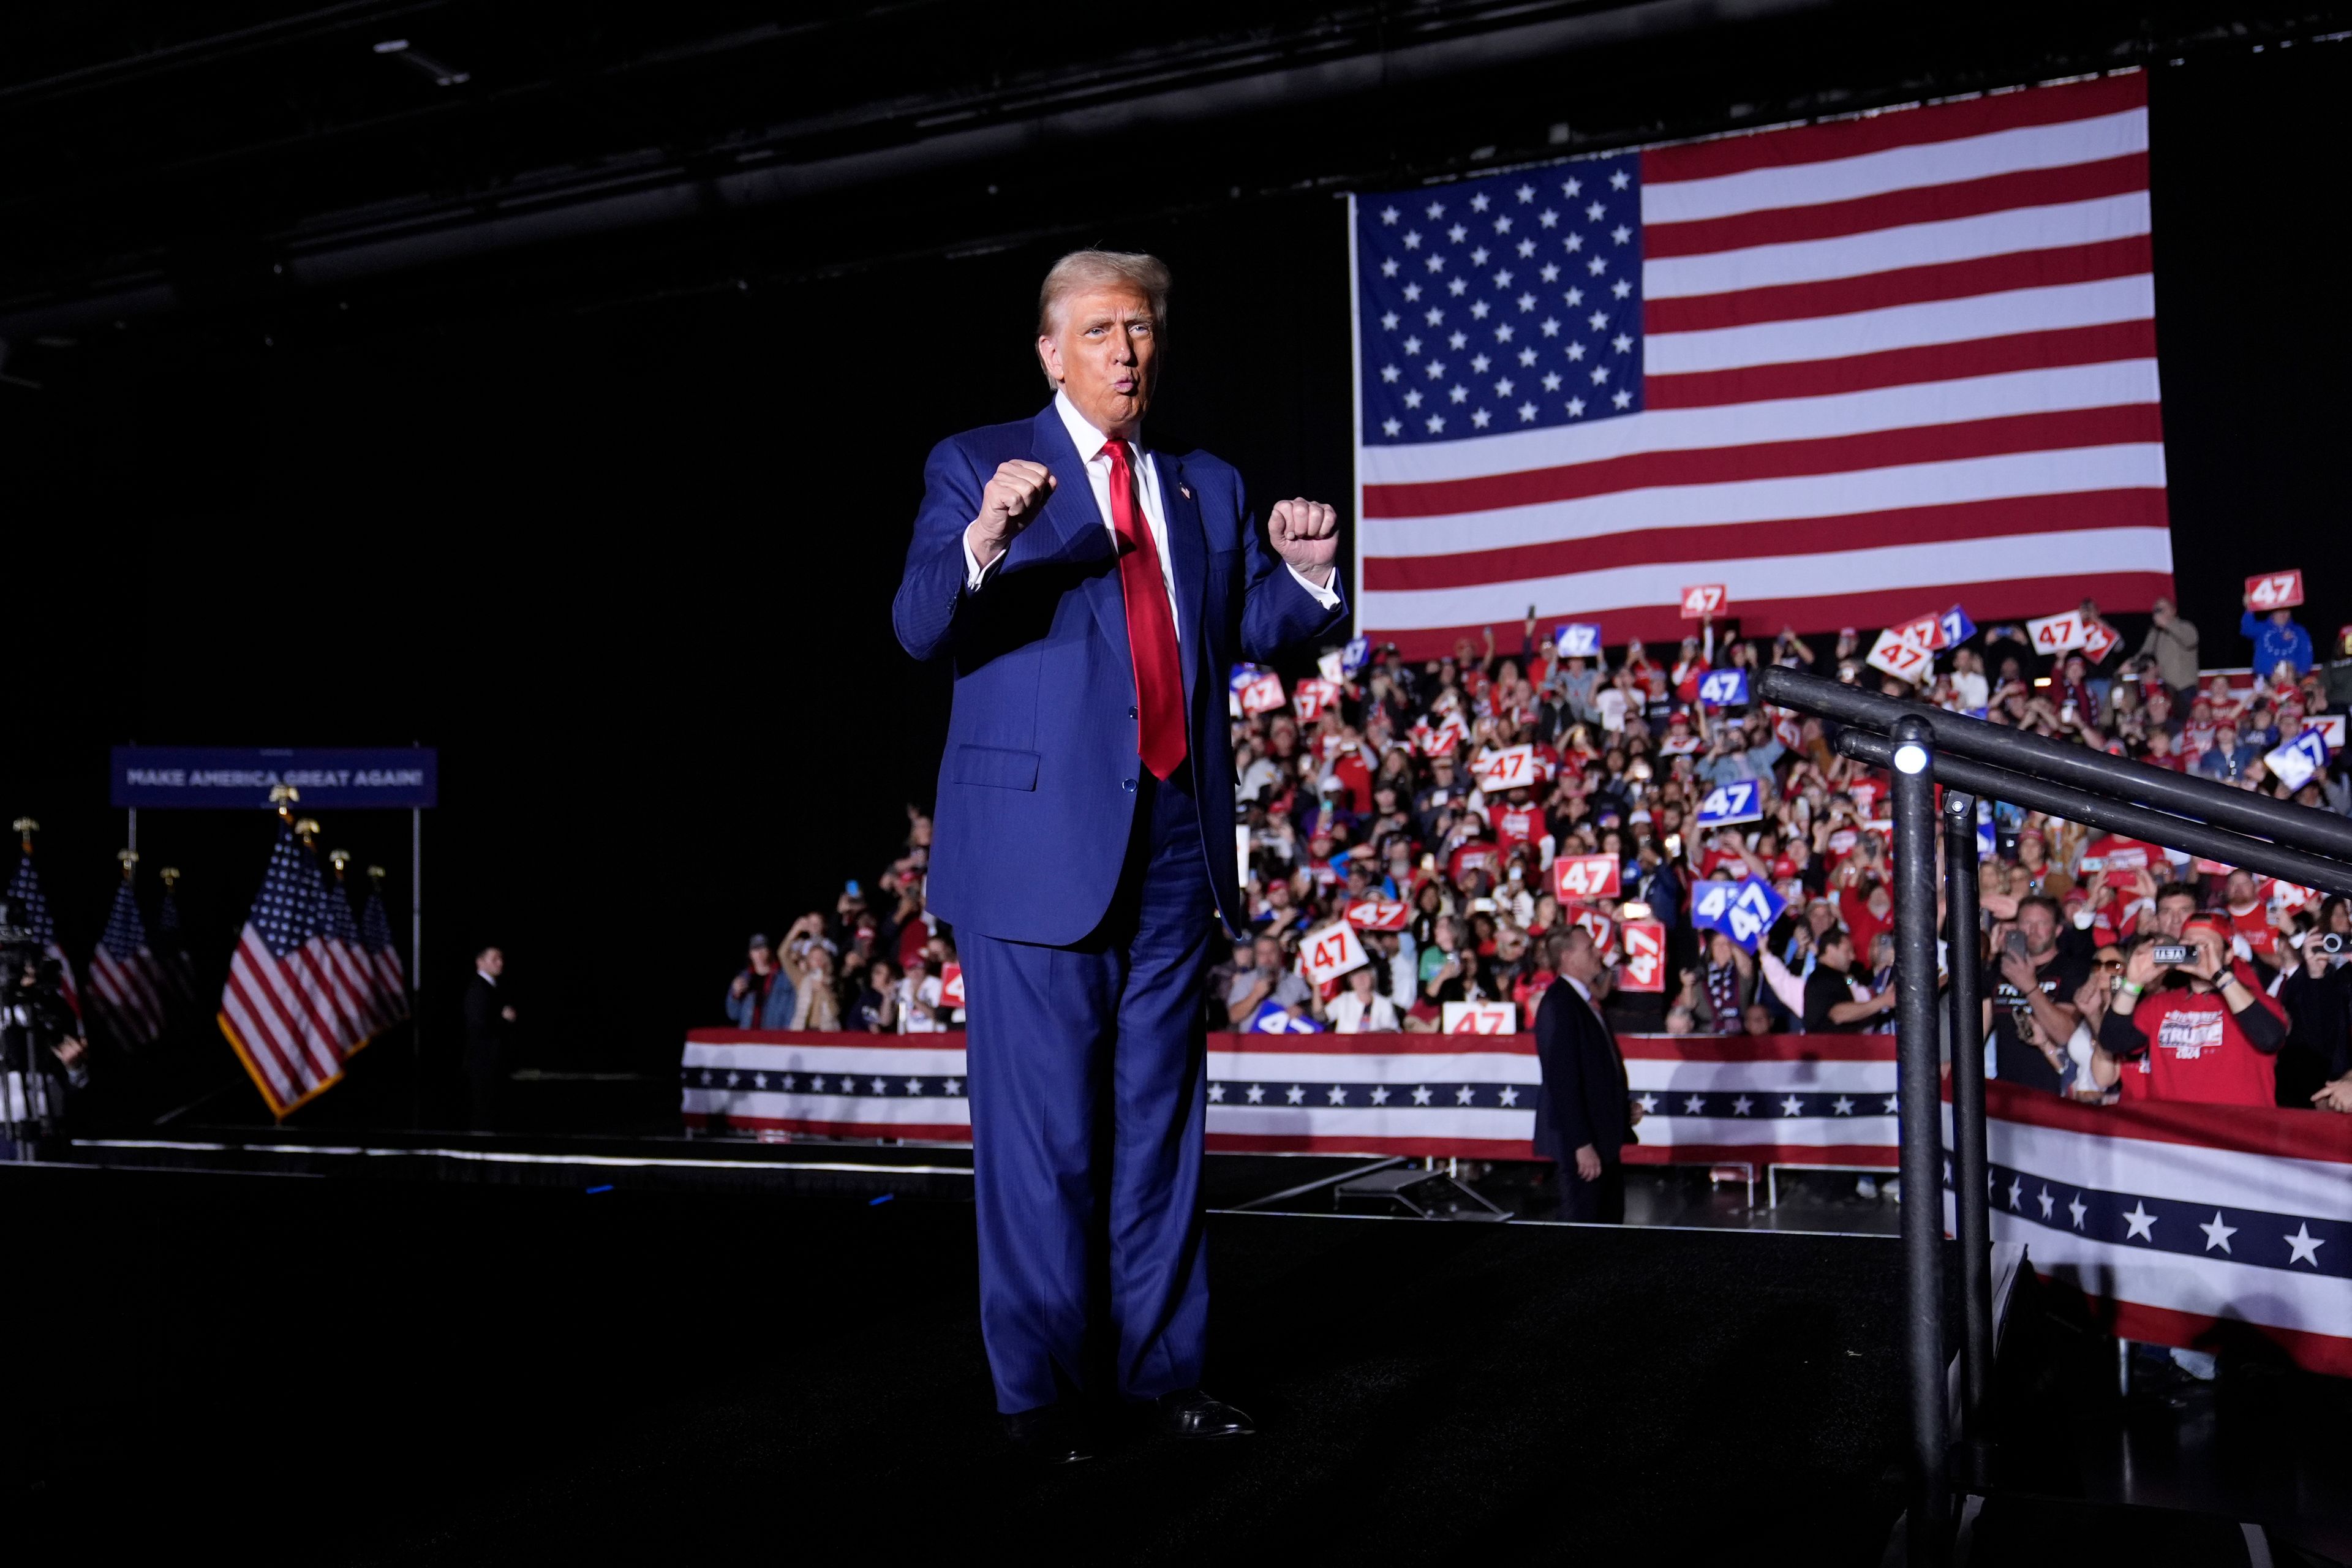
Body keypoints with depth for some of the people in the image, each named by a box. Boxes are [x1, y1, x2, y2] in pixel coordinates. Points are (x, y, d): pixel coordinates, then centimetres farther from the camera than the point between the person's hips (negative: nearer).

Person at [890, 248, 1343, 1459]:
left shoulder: (1208, 489, 17)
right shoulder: (976, 467, 2)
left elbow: (1249, 631, 15)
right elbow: (922, 628, -9)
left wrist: (1305, 571, -5)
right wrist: (985, 539, -29)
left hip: (1175, 842, 5)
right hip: (1041, 841, -5)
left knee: (1161, 1118, 12)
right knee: (1043, 1132, -1)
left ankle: (1160, 1365, 23)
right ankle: (1042, 1387, 10)